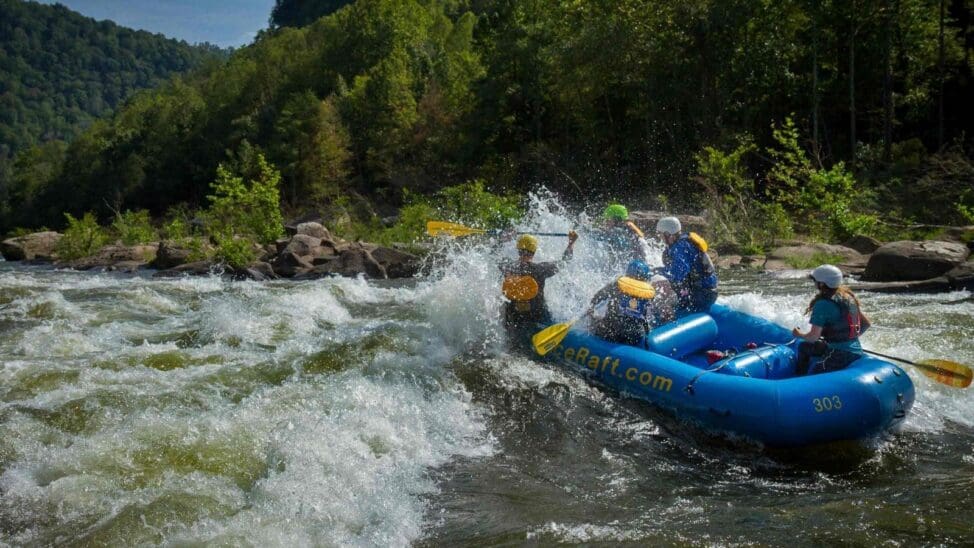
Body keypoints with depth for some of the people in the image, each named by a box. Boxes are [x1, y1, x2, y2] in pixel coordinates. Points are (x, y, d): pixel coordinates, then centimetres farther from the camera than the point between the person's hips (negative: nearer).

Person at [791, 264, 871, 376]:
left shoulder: (823, 303, -18)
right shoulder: (848, 297, 7)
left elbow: (813, 337, -18)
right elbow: (866, 323, 14)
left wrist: (799, 334, 3)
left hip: (840, 355, -9)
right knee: (804, 347, 26)